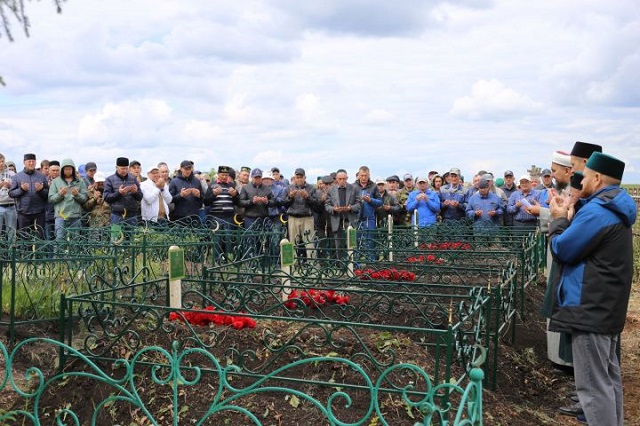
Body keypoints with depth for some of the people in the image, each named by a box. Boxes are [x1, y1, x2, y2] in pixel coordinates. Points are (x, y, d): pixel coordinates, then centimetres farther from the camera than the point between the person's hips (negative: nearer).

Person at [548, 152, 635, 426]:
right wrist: (567, 216, 6)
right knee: (609, 378, 19)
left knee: (593, 385, -5)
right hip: (607, 307, 11)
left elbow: (561, 250, -15)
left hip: (591, 310, -11)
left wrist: (559, 218, 0)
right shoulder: (614, 209, 13)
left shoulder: (597, 210, -20)